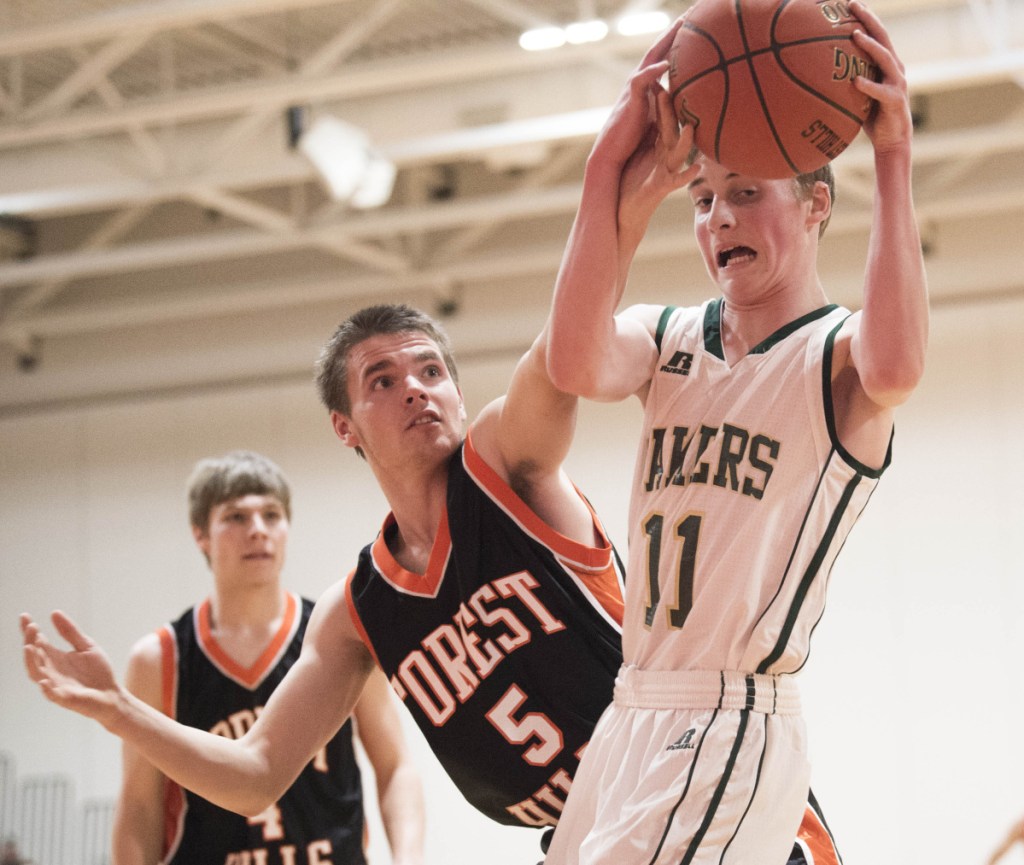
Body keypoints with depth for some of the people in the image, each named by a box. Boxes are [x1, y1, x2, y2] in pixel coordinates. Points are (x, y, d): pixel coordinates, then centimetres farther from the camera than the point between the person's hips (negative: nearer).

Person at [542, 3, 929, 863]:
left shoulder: (836, 355, -3)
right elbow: (576, 366, -10)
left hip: (736, 722, -7)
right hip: (629, 719, 7)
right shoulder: (669, 340, 14)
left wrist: (893, 157, -31)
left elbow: (896, 368, -29)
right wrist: (618, 174, -17)